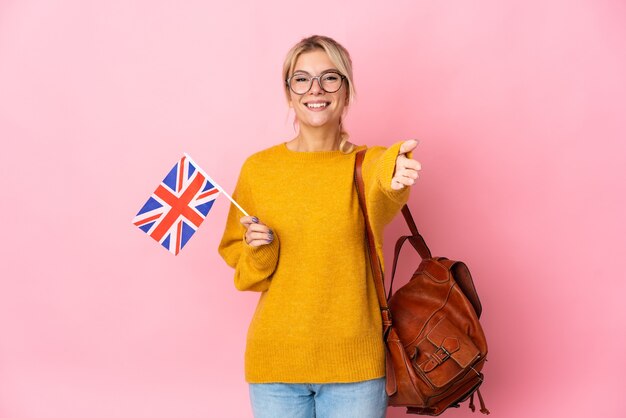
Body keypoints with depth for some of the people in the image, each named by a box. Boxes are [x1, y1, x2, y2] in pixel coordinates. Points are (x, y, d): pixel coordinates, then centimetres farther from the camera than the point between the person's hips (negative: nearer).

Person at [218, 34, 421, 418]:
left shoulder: (367, 163, -3)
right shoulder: (258, 168, 2)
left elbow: (378, 204, -27)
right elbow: (238, 259, 11)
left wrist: (393, 177, -49)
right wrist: (258, 252, -11)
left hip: (354, 361, -1)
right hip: (274, 358, 1)